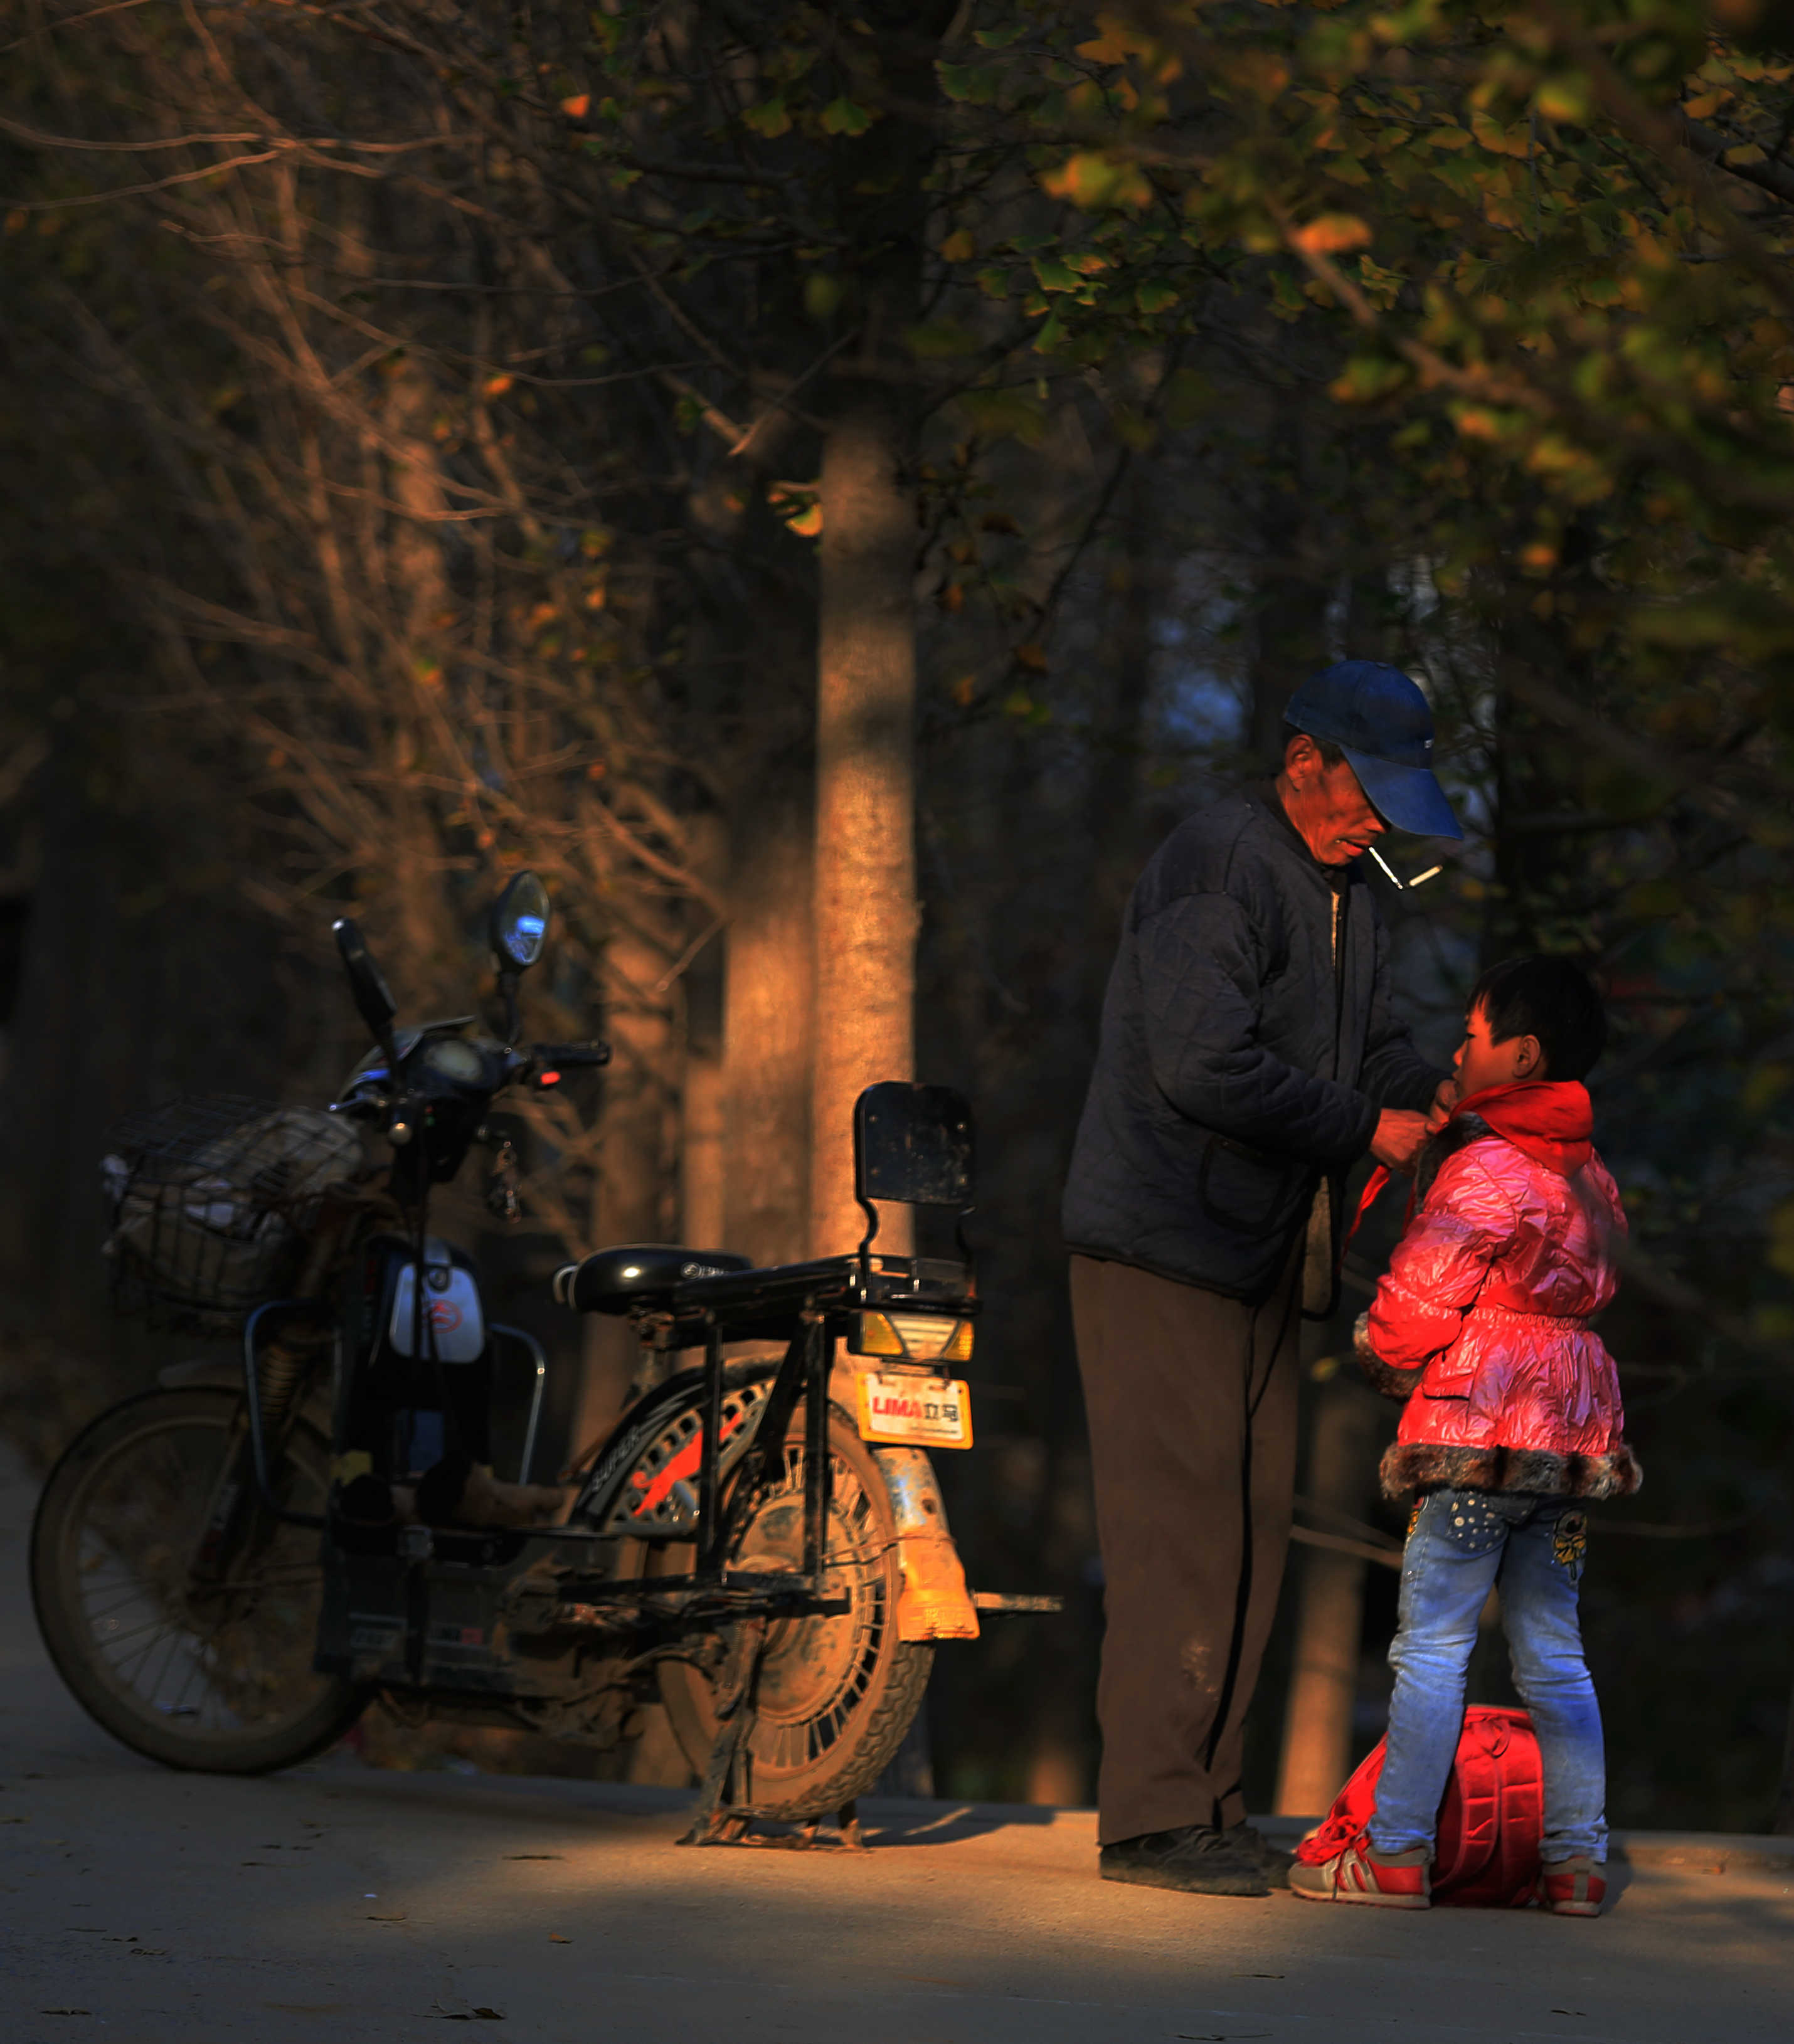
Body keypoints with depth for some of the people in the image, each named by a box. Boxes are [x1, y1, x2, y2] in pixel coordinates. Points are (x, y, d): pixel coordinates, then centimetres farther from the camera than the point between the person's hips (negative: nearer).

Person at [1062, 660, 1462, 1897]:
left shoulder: (1346, 895, 17)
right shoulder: (1213, 868, -14)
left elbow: (1373, 1044, 17)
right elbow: (1205, 1066, -22)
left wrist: (1431, 1092, -6)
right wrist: (1364, 1129, -17)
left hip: (1260, 1257, 9)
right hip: (1163, 1249, -9)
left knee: (1251, 1528, 8)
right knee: (1181, 1527, -10)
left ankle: (1207, 1802, 12)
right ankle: (1152, 1816, -8)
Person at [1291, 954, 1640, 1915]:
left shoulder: (1484, 1169, -12)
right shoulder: (1587, 1173, 14)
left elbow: (1417, 1301, -12)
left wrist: (1381, 1353, 10)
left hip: (1477, 1431, -8)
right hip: (1571, 1432, 8)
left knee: (1431, 1645, -4)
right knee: (1552, 1650, 11)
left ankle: (1395, 1854, -4)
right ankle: (1577, 1856, 8)